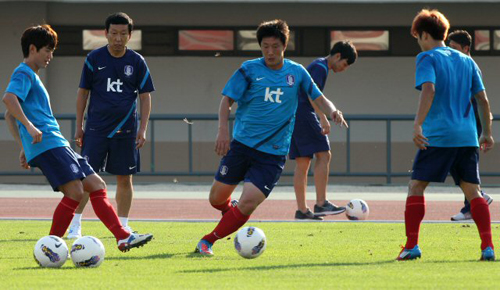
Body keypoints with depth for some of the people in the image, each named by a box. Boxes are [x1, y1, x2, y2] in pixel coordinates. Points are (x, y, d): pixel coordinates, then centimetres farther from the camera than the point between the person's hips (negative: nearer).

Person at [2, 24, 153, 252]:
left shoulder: (32, 77, 26)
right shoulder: (23, 74, -4)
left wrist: (24, 147, 29)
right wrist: (29, 126, -27)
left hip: (58, 145, 11)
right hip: (47, 145, -11)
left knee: (96, 185, 5)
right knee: (75, 191, -19)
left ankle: (123, 237, 2)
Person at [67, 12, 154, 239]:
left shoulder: (137, 62, 2)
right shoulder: (94, 59, 0)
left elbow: (145, 96, 6)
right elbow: (83, 92, 6)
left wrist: (143, 129, -2)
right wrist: (79, 126, 4)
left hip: (125, 130, 1)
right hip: (96, 128, -1)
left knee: (124, 178, 4)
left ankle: (123, 226, 14)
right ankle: (75, 224, 0)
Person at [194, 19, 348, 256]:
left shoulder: (297, 72, 6)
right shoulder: (249, 70, -1)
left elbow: (318, 98, 13)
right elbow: (227, 100, -2)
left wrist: (332, 112, -9)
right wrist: (223, 129, -18)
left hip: (273, 153, 0)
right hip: (241, 145, 0)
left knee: (248, 203, -16)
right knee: (217, 199, 3)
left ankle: (208, 241, -1)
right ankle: (232, 216, 39)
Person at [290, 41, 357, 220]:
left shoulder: (318, 66, 23)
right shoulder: (320, 67, -8)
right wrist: (323, 119, -26)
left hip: (296, 116, 10)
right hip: (304, 115, -10)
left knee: (302, 163, 7)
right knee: (324, 155, -12)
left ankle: (302, 210, 6)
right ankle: (321, 204, -18)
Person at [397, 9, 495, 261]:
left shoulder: (427, 58, -2)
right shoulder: (466, 61, 16)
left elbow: (429, 90, -19)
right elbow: (482, 99, 14)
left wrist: (418, 125, -26)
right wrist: (487, 133, 21)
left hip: (437, 136, -5)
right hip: (468, 136, 5)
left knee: (416, 187, 4)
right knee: (473, 191, 5)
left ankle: (411, 245, -1)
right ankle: (488, 246, -7)